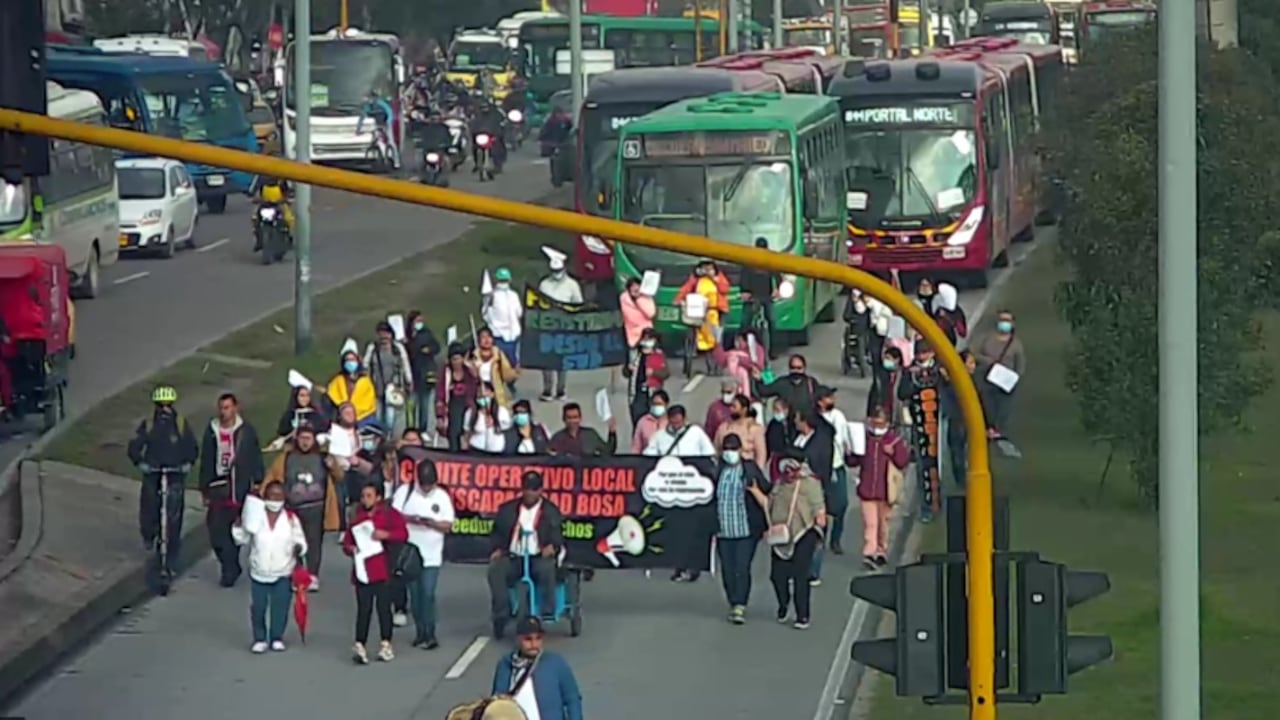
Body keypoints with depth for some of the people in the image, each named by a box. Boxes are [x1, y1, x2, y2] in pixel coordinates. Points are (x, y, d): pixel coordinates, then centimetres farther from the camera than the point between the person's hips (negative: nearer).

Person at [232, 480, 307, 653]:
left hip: (283, 574, 0)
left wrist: (299, 548, -20)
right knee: (258, 607, 3)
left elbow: (300, 540, 2)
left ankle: (277, 638, 22)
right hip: (259, 573, 0)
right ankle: (259, 639, 19)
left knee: (280, 608, 6)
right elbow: (242, 539, 4)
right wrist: (238, 526, -15)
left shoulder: (291, 518, -1)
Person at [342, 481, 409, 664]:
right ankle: (359, 646, -10)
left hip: (383, 571, -2)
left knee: (384, 607, 4)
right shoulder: (357, 518, 13)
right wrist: (349, 548, -7)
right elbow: (347, 540, 16)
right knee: (363, 610, -3)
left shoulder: (390, 514, 2)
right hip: (362, 571, 2)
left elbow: (403, 534, -6)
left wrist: (386, 534, -22)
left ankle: (386, 645, 14)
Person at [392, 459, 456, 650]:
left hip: (432, 555, -1)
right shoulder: (405, 491, 1)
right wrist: (409, 519, -22)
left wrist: (433, 523, -20)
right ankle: (420, 633, 14)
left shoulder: (442, 496, 2)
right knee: (415, 594, 5)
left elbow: (448, 525, -1)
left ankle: (430, 634, -3)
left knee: (428, 594, -8)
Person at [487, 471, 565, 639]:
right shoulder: (507, 509, 15)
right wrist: (496, 549, -7)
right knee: (495, 569, -31)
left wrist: (552, 546, -21)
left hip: (538, 558, -2)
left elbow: (557, 536, 3)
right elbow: (497, 534, 15)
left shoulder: (551, 511, 11)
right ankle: (501, 615, -24)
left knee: (546, 568, -38)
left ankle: (547, 613, -26)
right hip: (513, 558, 2)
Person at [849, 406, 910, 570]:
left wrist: (893, 453, -19)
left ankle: (882, 551, 26)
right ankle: (869, 553, -11)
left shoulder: (894, 440, -2)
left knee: (883, 521, 13)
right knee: (869, 522, -7)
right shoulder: (863, 438, 3)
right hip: (866, 488, 0)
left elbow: (903, 461, -3)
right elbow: (854, 461, 9)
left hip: (885, 489, 0)